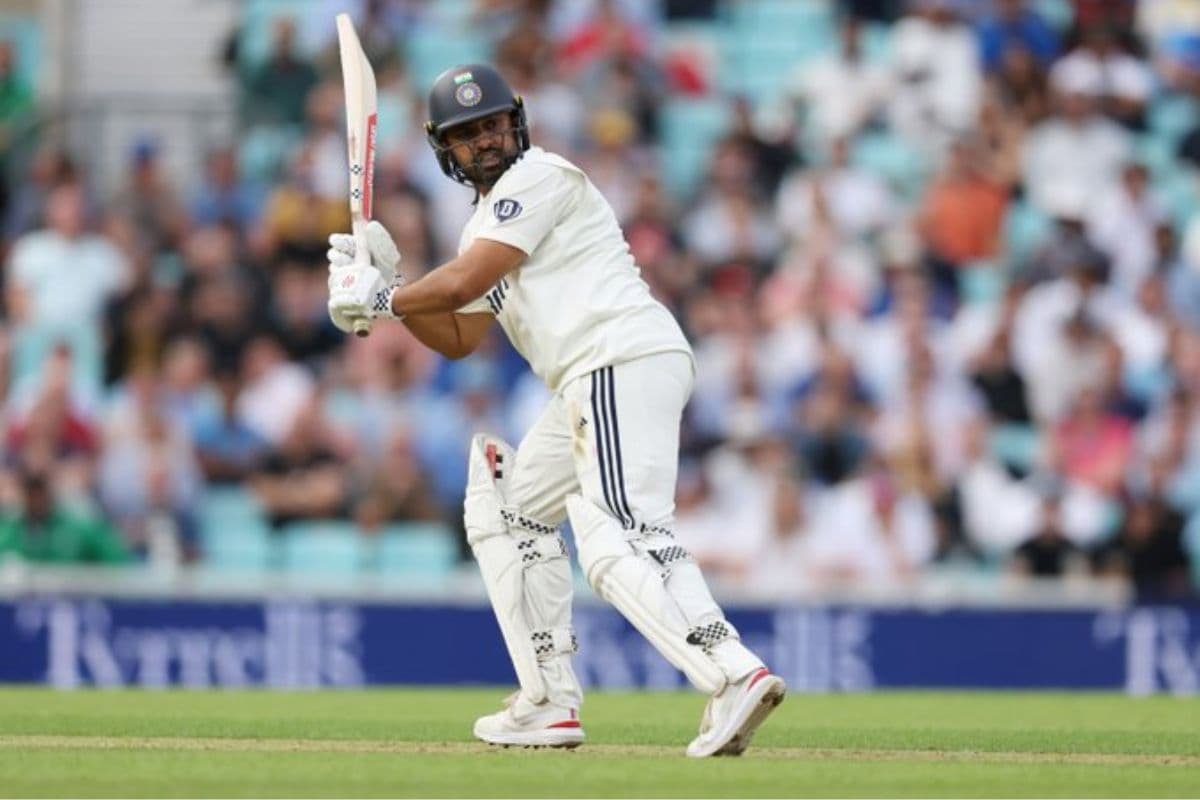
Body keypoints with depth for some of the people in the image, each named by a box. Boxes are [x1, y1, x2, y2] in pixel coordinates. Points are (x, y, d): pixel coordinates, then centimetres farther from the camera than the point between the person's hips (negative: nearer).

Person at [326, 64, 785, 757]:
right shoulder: (488, 219, 27)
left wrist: (378, 301, 6)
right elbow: (458, 340, 27)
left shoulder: (541, 176, -2)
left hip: (625, 361, -11)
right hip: (593, 383, 11)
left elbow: (464, 283, -9)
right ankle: (549, 706, 18)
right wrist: (385, 283, 15)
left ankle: (735, 675, -43)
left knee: (619, 540, -25)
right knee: (508, 511, 20)